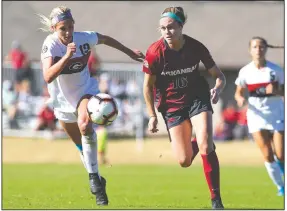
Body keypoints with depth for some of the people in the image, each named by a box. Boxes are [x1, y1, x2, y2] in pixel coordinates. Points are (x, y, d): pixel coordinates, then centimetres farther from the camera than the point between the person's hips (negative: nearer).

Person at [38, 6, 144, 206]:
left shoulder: (84, 38, -17)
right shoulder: (50, 45, -24)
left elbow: (105, 39, 7)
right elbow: (48, 76, -38)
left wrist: (130, 52, 17)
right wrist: (66, 56, -48)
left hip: (86, 92, -1)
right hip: (64, 100, 1)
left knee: (85, 125, -33)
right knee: (82, 146, 14)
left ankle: (94, 178, -25)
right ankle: (97, 182, 37)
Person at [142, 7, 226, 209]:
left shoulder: (196, 47, -16)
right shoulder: (155, 52, -19)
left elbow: (219, 75, -5)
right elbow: (148, 85, -4)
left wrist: (217, 89, -26)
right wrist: (152, 115, -6)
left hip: (198, 99, 0)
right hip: (172, 105, 0)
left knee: (206, 146, -21)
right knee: (184, 161, -5)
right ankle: (192, 145, 35)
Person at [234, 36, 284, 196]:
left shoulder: (276, 70, -6)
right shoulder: (245, 72, -2)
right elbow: (238, 93, 8)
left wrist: (276, 91, -22)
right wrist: (240, 99, -15)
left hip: (277, 115, -1)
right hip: (257, 115, 1)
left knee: (281, 156, -7)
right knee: (268, 155, -5)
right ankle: (280, 186, 13)